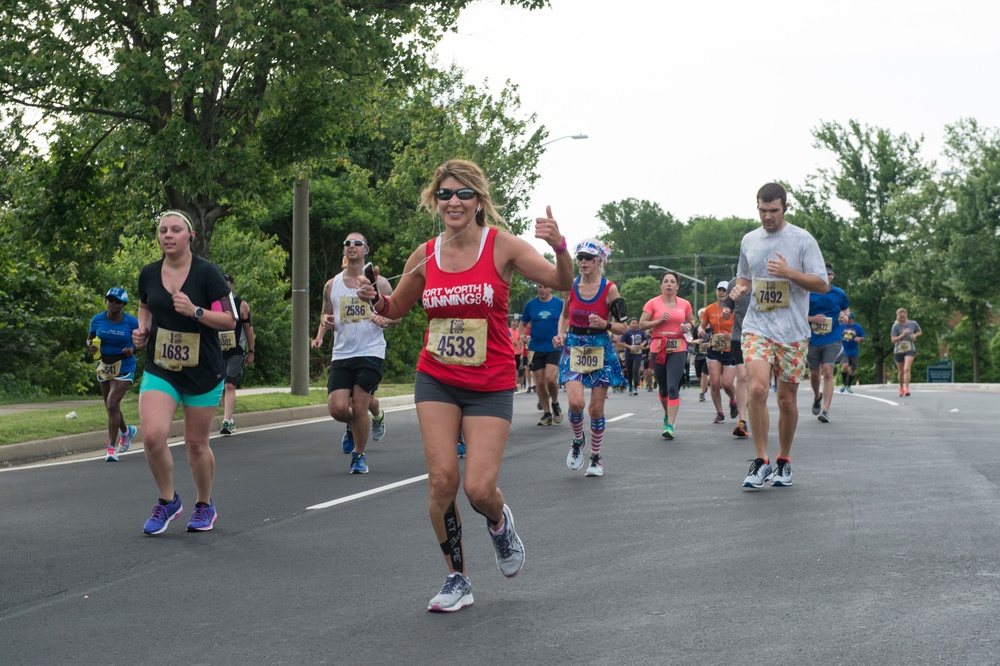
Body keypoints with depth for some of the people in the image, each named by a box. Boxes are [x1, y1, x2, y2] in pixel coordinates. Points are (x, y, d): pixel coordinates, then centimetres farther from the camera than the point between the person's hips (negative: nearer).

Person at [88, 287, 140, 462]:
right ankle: (126, 431, 48)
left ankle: (112, 448, -11)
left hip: (124, 367, -5)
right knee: (111, 407, 17)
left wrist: (132, 349, -18)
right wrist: (90, 346, -14)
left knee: (112, 405, -17)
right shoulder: (97, 320, -2)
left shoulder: (131, 322, -10)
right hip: (103, 366, 5)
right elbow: (90, 338, 9)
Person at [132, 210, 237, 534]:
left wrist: (195, 311, -24)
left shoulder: (207, 272, -10)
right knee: (152, 435, -16)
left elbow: (230, 319, -10)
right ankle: (168, 500, 8)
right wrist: (142, 330, 3)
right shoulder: (148, 273, 2)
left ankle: (205, 506, 31)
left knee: (196, 443, 7)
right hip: (159, 370, 3)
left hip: (203, 371, -2)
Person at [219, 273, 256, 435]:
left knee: (230, 386, -16)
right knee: (222, 388, 10)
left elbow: (248, 328, 5)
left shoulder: (241, 305, 1)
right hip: (218, 352, 4)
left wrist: (251, 352, 4)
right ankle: (229, 420, 23)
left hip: (236, 352, -4)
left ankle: (226, 421, -22)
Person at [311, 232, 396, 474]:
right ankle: (353, 426, 27)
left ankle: (359, 455, 14)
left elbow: (397, 315, 8)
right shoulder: (332, 285, 11)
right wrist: (321, 334, -3)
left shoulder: (379, 283, 3)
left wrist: (384, 320, -15)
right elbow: (326, 317, 20)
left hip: (371, 352, -3)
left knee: (359, 407, -8)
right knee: (337, 408, -10)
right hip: (341, 354, 3)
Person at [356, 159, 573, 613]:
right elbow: (395, 310, 15)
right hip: (436, 380, 3)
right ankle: (457, 580, 11)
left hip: (490, 385, -3)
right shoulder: (425, 256, 1)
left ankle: (500, 523, 28)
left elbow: (562, 283, -17)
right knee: (441, 478, -7)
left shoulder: (501, 246, -8)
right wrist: (375, 299, -7)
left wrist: (559, 247, -36)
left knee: (479, 489, -10)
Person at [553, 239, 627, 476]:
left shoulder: (609, 288, -6)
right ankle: (578, 440, 12)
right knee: (575, 401, -18)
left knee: (596, 408, 3)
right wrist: (561, 334, 0)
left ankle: (596, 458, 21)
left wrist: (605, 324, -21)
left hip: (600, 350, -1)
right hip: (574, 349, 1)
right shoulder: (570, 285, 1)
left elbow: (622, 326, -2)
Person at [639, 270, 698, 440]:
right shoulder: (653, 303, 1)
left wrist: (689, 326, 0)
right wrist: (658, 321, -14)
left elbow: (693, 320, 22)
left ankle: (670, 425, -14)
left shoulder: (685, 304, 6)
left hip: (678, 349, -1)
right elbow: (641, 324, 0)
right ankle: (667, 415, 39)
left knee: (673, 386, -13)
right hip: (657, 348, 1)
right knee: (663, 387, 12)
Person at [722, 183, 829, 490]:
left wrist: (789, 272, -18)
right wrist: (737, 291, 2)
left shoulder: (803, 239, -2)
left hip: (793, 332, -2)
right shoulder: (749, 240, 11)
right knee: (757, 389, -17)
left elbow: (822, 285, -4)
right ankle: (760, 461, -8)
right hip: (757, 327, 2)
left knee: (786, 398, 5)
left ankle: (784, 461, 23)